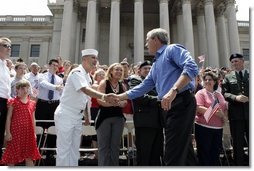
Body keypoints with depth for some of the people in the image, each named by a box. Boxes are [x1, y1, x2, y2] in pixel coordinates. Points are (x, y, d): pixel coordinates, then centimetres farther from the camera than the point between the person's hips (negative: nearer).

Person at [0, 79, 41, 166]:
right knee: (12, 155, 6)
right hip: (16, 132, -3)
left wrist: (34, 133, 11)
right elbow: (8, 118, -4)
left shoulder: (32, 103, 8)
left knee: (29, 156, 12)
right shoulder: (13, 102, -3)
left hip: (28, 133, 4)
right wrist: (8, 132, -9)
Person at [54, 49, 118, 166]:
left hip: (77, 117, 9)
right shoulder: (77, 72, -16)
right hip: (66, 116, -8)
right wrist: (104, 97, -46)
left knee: (74, 151, 14)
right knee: (63, 150, -1)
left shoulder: (88, 77, 11)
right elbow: (85, 90, -33)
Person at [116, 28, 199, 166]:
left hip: (182, 102, -9)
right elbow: (143, 87, 26)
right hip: (169, 106, 9)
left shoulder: (173, 49, 0)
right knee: (184, 151, 13)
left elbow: (192, 68, -17)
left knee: (174, 155, -10)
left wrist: (173, 90, -28)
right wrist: (120, 97, 23)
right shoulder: (155, 65, 26)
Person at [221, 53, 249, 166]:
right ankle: (240, 163, 20)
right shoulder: (228, 77, 6)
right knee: (238, 142, 8)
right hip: (236, 113, 0)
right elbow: (224, 93, -2)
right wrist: (236, 97, -18)